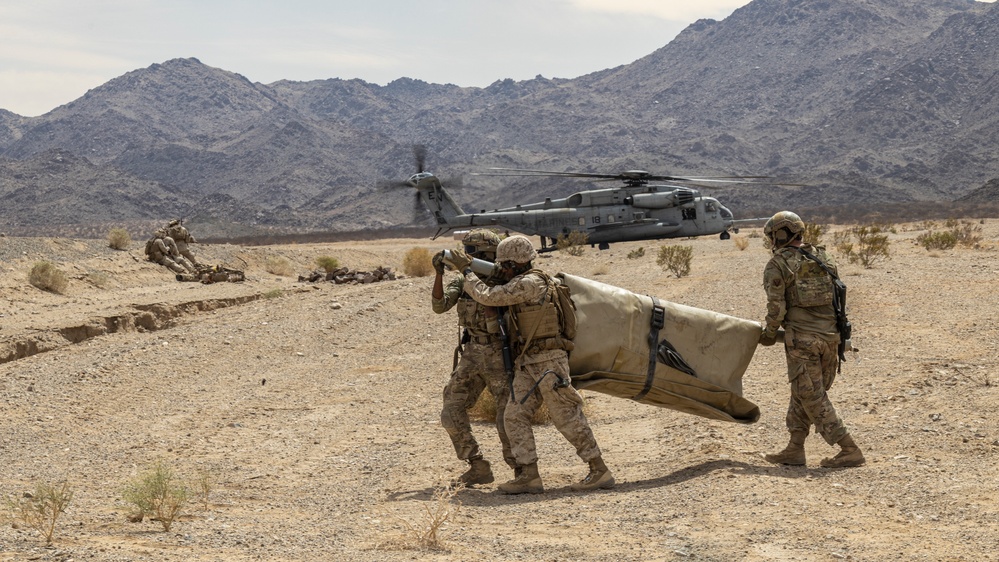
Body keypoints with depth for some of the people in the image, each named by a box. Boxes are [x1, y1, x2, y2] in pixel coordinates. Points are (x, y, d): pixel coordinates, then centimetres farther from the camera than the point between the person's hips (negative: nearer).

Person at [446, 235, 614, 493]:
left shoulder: (529, 283, -14)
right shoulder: (521, 285, 16)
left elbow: (488, 296, -16)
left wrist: (465, 271, -4)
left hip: (548, 360, -10)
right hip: (528, 364, 10)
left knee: (567, 417, -6)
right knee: (515, 416, 1)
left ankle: (599, 471, 2)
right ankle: (529, 475, 1)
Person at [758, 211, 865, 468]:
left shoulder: (777, 266, -5)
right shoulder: (823, 258, 13)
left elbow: (776, 307, -10)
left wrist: (769, 334, 7)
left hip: (801, 339, -7)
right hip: (830, 335, 7)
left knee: (812, 398, 0)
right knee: (802, 394, 18)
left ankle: (850, 450, -3)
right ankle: (795, 449, 18)